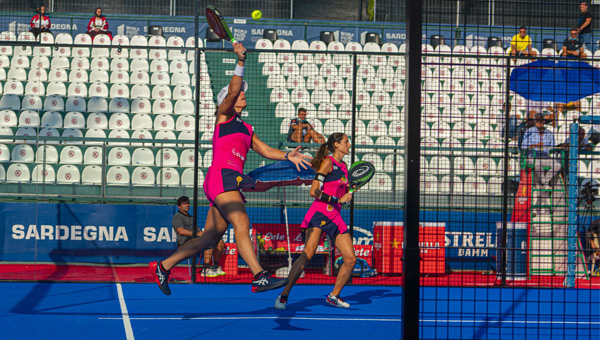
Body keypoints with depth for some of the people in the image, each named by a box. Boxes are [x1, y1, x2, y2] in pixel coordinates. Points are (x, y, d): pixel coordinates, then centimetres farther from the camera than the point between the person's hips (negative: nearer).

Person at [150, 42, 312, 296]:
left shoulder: (246, 129, 27)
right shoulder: (224, 115, 8)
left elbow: (265, 150, 22)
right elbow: (232, 90, -8)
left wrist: (287, 156, 8)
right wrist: (240, 62, -16)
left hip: (231, 183, 8)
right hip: (221, 175, -8)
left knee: (210, 239, 8)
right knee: (241, 223, -23)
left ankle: (163, 266, 19)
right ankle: (260, 277, -35)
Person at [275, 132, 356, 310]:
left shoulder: (343, 167, 20)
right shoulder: (328, 162, -4)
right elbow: (314, 191, -12)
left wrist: (349, 191, 14)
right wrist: (338, 200, -13)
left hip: (335, 217, 8)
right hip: (320, 213, -8)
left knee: (351, 259, 2)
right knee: (308, 254, -22)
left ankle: (333, 296, 18)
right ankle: (283, 296, -19)